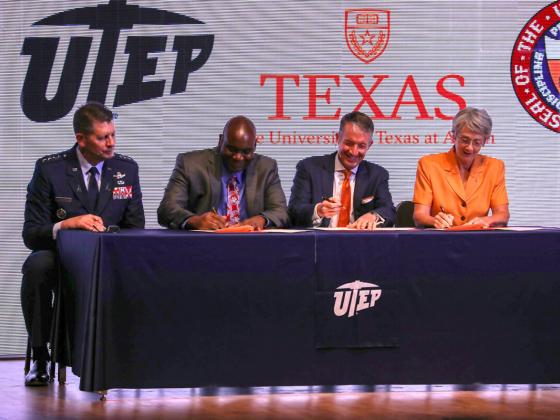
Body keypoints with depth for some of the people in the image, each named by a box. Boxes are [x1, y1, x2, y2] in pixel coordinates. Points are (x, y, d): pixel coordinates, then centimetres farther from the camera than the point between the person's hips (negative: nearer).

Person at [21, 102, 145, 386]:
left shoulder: (126, 169, 4)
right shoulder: (49, 169, -5)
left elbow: (136, 228, 7)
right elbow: (31, 234, -9)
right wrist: (67, 224, -30)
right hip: (61, 258, -2)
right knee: (37, 267, -37)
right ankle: (40, 357, -22)